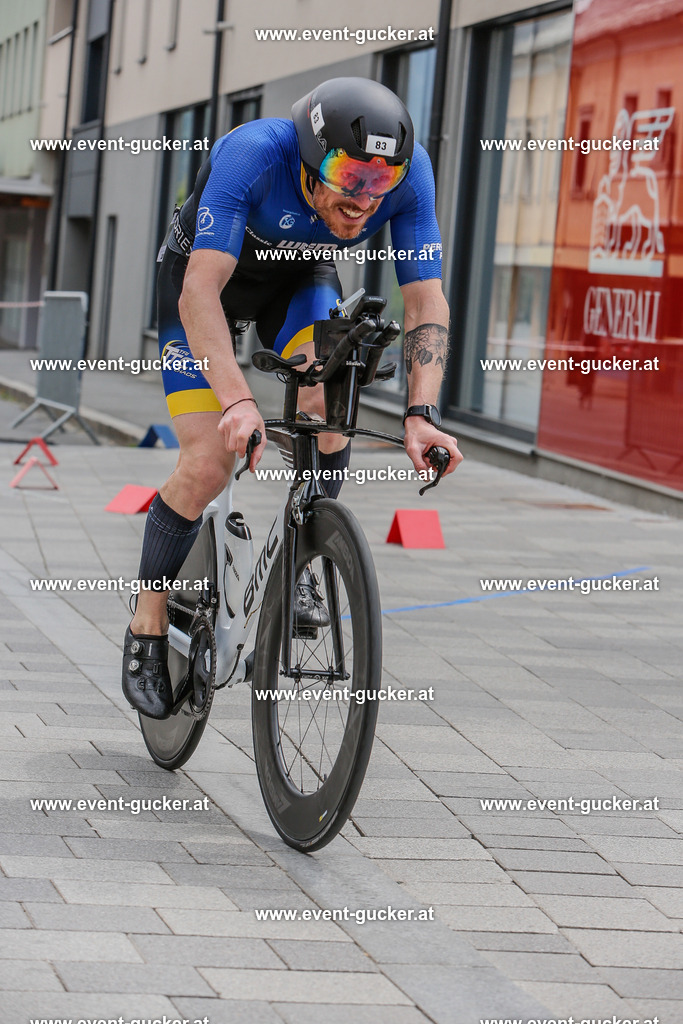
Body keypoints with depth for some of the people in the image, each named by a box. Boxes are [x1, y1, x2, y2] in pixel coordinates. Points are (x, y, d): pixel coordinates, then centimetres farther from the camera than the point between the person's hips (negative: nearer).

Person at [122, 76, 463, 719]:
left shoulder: (410, 172, -29)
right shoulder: (254, 155, -39)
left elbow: (426, 303, -25)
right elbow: (199, 294, -44)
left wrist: (420, 415, -40)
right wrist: (238, 401, -57)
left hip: (300, 280, 3)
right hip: (206, 277, -3)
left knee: (331, 399, -27)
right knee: (210, 463, -15)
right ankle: (146, 631, 4)